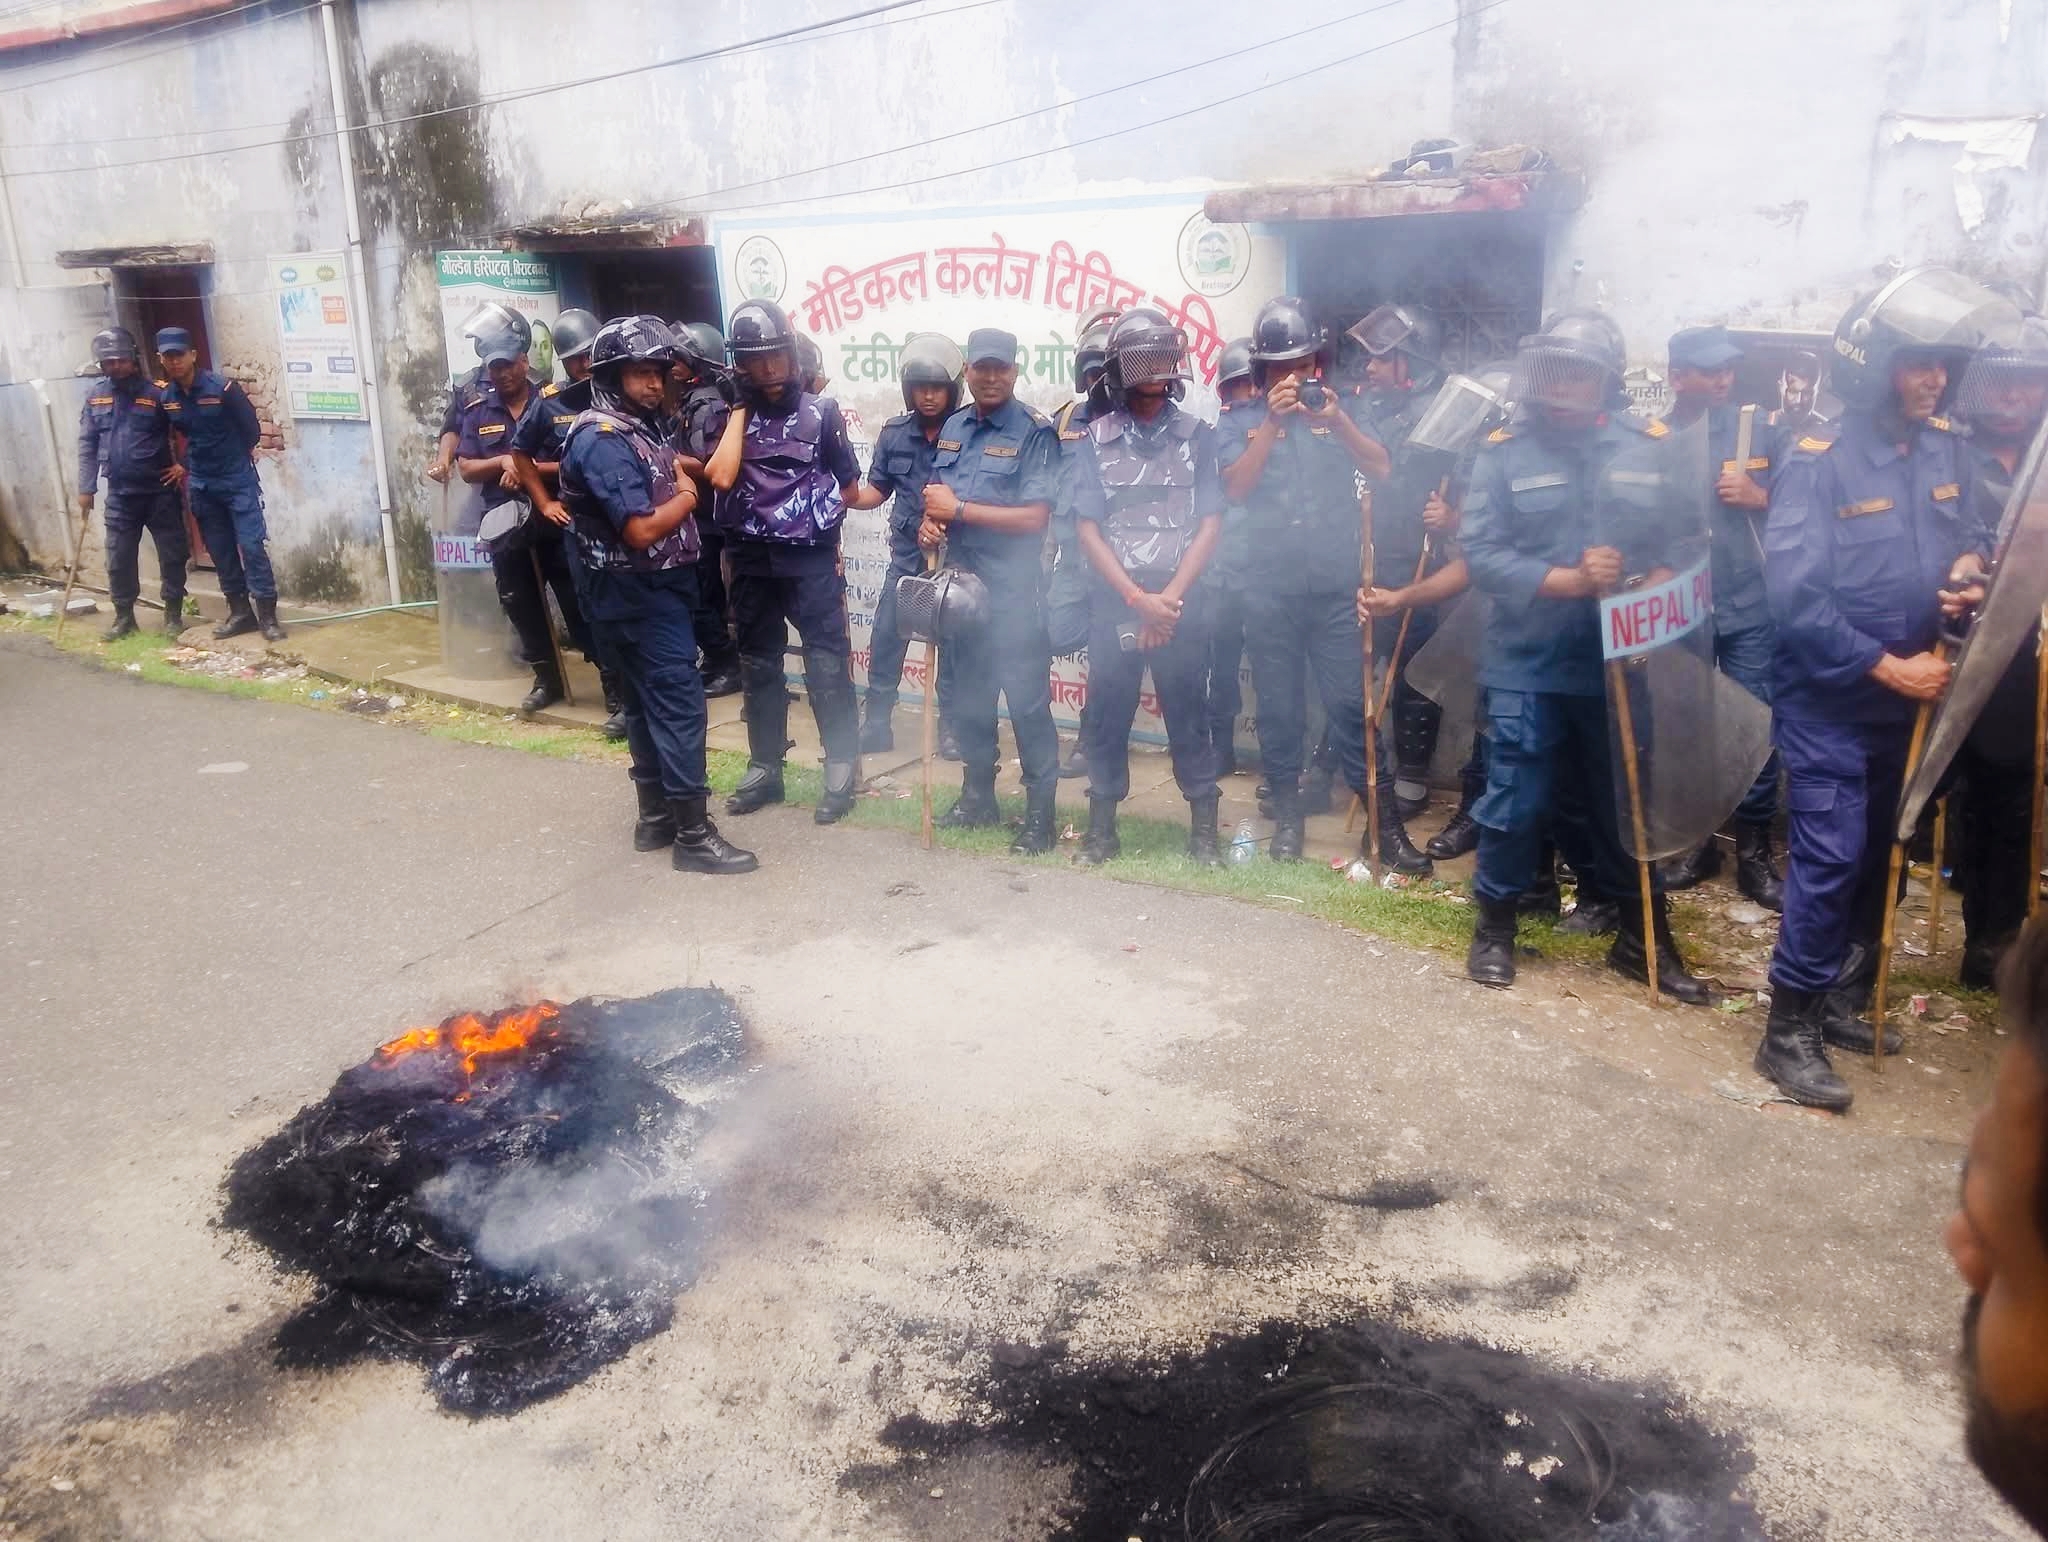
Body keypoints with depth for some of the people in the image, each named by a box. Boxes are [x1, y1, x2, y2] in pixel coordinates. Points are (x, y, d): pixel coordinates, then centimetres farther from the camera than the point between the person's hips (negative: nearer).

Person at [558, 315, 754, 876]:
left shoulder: (646, 425, 10)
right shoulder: (603, 439, -19)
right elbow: (641, 530, -25)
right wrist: (686, 497, -9)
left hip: (658, 588, 10)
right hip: (637, 594, -10)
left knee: (648, 704, 14)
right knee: (679, 702, -9)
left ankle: (656, 817, 24)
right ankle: (693, 834, -6)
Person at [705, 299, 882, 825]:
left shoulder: (820, 411, -1)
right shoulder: (731, 416, 5)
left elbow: (850, 490, 6)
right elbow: (720, 477, -14)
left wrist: (883, 493, -11)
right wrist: (740, 410, -7)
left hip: (811, 560, -3)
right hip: (752, 561, 3)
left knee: (827, 666, -2)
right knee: (758, 667, 12)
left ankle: (841, 771, 8)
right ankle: (765, 768, 24)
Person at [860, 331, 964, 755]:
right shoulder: (893, 433, 1)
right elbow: (877, 490, 10)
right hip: (907, 554, 3)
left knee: (953, 643, 7)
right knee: (884, 640, 3)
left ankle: (952, 726, 20)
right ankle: (876, 723, 15)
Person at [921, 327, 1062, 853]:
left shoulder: (1034, 432, -11)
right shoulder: (954, 427, 9)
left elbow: (1034, 517, -18)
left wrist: (958, 509, -17)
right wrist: (929, 523, -5)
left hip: (1013, 591, -7)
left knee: (1026, 701, -4)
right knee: (968, 696, 16)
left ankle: (1040, 811, 5)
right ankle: (978, 794, 31)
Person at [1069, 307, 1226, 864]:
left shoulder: (1197, 436, 5)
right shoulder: (1097, 438, 5)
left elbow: (1210, 524, 0)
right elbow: (1089, 529, 0)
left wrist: (1170, 598, -10)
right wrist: (1138, 598, -10)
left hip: (1182, 599, 0)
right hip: (1114, 598, 1)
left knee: (1188, 712, 2)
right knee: (1108, 712, 5)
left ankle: (1203, 825, 12)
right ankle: (1102, 825, 15)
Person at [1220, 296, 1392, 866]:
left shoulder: (1338, 409, 9)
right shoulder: (1245, 421, 7)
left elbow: (1380, 467, -4)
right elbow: (1235, 488, -7)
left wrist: (1336, 420, -18)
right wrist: (1272, 423, -15)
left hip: (1337, 586, 0)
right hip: (1269, 590, 1)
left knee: (1350, 701, -3)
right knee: (1279, 707, 7)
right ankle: (1287, 816, 19)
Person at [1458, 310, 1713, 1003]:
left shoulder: (1650, 444, 0)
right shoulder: (1504, 450, -2)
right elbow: (1481, 553, -10)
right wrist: (1569, 581, -20)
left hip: (1623, 660, 2)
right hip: (1528, 663, -1)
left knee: (1630, 801, 12)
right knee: (1516, 801, 4)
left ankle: (1642, 939, 28)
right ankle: (1494, 925, 25)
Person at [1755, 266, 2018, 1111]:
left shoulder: (1946, 449, 3)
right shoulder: (1817, 461, -17)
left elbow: (1972, 534, 16)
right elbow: (1795, 596, -22)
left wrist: (1968, 569, -9)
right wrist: (1888, 666, -19)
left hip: (1907, 700, 7)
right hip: (1829, 701, -7)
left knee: (1877, 857, 15)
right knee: (1829, 860, -8)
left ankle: (1840, 998, 31)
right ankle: (1788, 1031, 3)